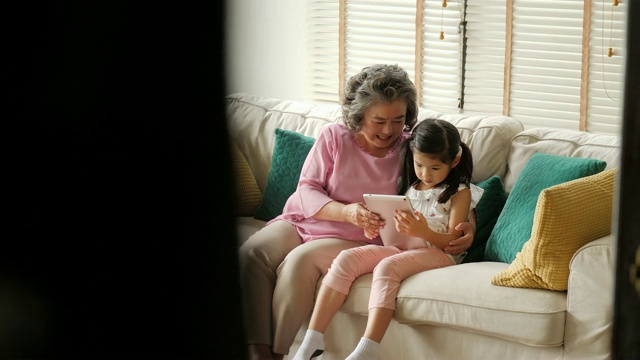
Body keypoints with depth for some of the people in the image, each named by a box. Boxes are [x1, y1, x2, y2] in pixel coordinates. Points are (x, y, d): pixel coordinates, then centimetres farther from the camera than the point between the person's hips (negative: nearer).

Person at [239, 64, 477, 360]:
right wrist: (345, 211, -25)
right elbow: (306, 191, -5)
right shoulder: (334, 136, 0)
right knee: (251, 254, -27)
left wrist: (468, 227, -17)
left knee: (300, 261, -33)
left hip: (355, 239, -2)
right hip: (301, 222, 2)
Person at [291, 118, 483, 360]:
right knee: (347, 258, -19)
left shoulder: (460, 192, 2)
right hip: (399, 248, 6)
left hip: (438, 252, -6)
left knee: (387, 267, -35)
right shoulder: (408, 185, 19)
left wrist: (423, 232, -27)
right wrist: (375, 228, 1)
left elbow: (454, 241, -7)